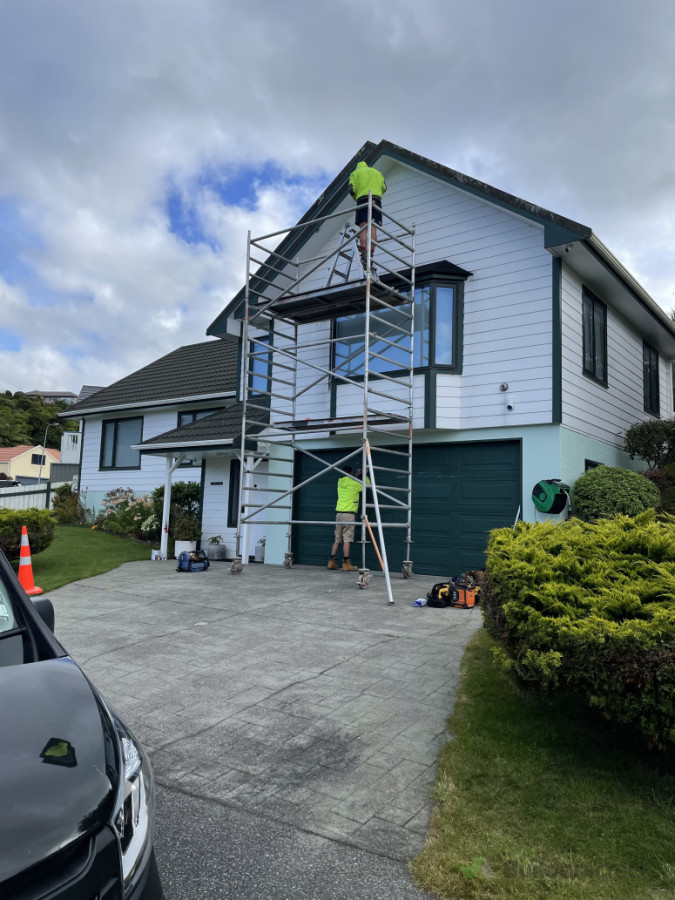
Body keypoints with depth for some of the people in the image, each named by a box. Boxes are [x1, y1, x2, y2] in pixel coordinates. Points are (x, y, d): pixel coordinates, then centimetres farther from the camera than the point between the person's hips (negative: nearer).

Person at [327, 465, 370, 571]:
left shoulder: (340, 482, 11)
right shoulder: (354, 483, -4)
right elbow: (367, 484, 12)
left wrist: (356, 475, 34)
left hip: (338, 513, 6)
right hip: (349, 514, -6)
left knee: (337, 540, 10)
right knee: (347, 540, -5)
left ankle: (331, 562, 10)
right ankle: (346, 564, -6)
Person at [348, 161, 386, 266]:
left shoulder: (355, 173, 18)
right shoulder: (377, 172, 27)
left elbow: (352, 189, 5)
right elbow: (384, 188, 21)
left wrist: (356, 199, 21)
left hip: (362, 199, -2)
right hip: (377, 199, 2)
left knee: (363, 227, -11)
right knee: (373, 228, -6)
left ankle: (364, 253, -29)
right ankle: (371, 253, -19)